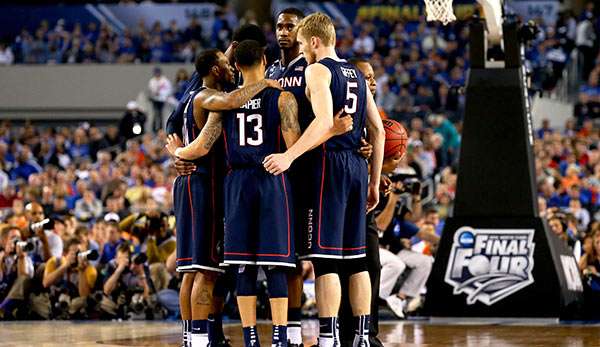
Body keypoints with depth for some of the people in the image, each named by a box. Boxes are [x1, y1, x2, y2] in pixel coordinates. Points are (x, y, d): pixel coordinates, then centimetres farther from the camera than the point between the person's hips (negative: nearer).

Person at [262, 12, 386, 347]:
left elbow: (325, 122, -21)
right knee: (356, 258, 11)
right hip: (358, 167, 7)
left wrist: (290, 155, -27)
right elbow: (378, 131, 17)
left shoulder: (317, 70, -5)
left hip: (330, 163, -7)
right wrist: (374, 182, 22)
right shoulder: (357, 74, 18)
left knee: (326, 259, -7)